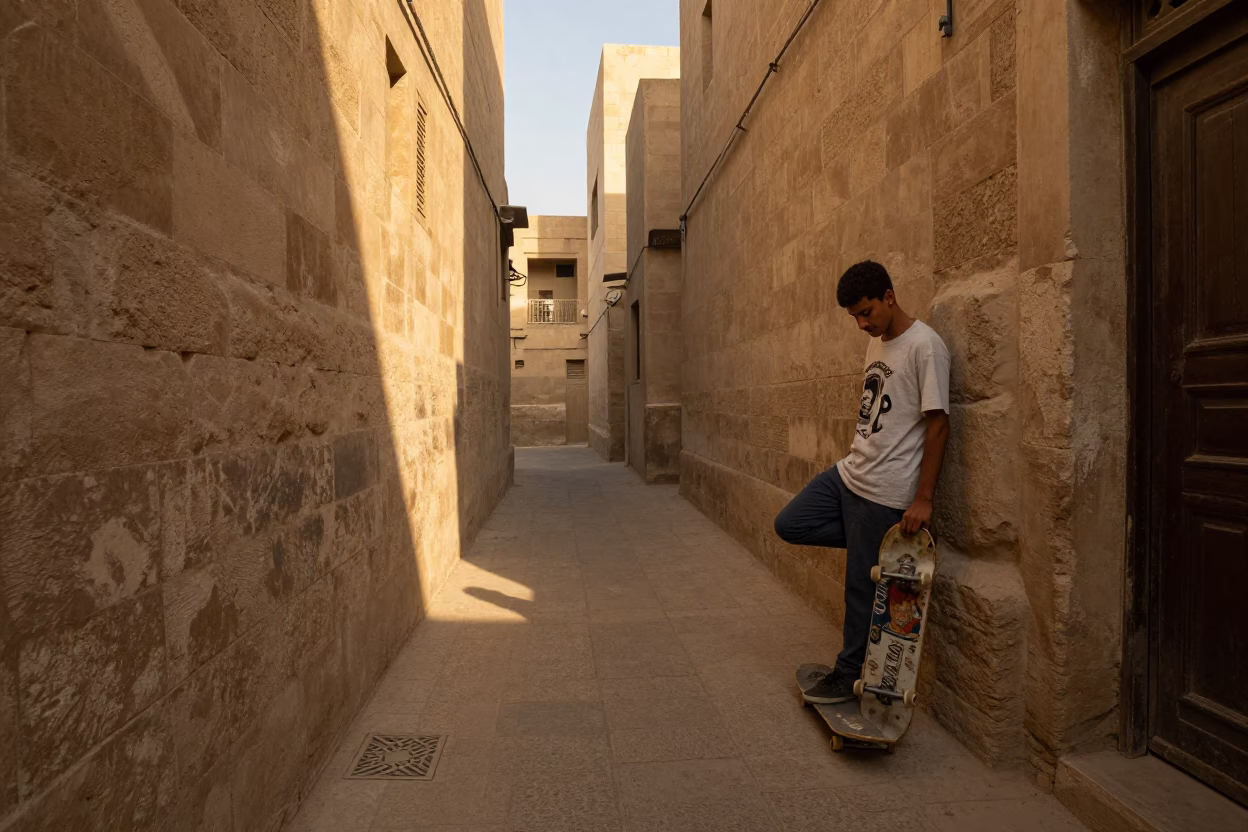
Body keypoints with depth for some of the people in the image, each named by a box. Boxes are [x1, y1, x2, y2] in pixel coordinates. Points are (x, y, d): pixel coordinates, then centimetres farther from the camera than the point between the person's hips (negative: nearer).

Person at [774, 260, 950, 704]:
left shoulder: (924, 346, -14)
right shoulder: (876, 342, 11)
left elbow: (938, 424, -16)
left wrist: (923, 498, -17)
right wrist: (859, 462, 18)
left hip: (885, 491, -9)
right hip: (848, 472, 9)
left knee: (861, 585, 3)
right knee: (788, 525, 10)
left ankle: (849, 674, 23)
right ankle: (875, 545, 15)